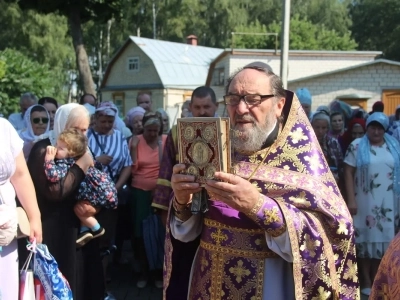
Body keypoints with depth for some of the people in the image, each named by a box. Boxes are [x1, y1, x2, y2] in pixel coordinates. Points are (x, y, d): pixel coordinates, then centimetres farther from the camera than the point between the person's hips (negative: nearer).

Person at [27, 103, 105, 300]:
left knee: (83, 276, 12)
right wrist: (80, 166, -18)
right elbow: (55, 191, -25)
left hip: (79, 226, 7)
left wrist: (92, 205, -6)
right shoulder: (43, 151, -14)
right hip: (54, 231, -7)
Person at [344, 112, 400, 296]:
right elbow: (348, 172, -5)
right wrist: (351, 199, -12)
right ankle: (366, 282, 14)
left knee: (383, 239, 7)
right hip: (365, 201, -3)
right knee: (366, 239, 3)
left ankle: (377, 280, 20)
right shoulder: (357, 146, -1)